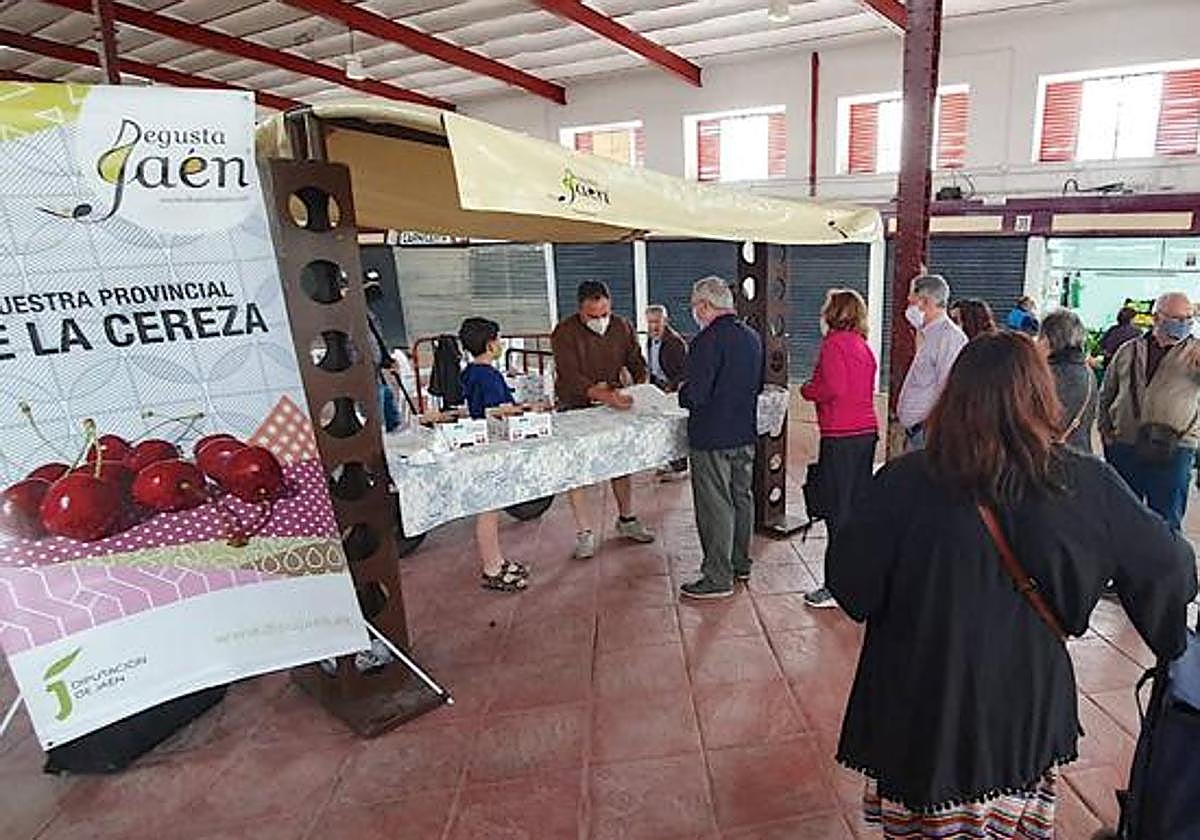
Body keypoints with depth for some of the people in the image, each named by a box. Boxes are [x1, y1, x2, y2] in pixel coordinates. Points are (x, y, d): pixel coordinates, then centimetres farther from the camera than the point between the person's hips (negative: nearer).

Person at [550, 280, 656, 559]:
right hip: (575, 406, -4)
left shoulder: (623, 327, -1)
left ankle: (626, 520, 27)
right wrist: (603, 395, -43)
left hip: (613, 403, 4)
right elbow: (570, 377, -27)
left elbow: (637, 364, 5)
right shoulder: (564, 333, -16)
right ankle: (584, 532, 4)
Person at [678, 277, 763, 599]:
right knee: (742, 498, 18)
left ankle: (718, 577, 9)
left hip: (712, 437, -8)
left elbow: (695, 395, -23)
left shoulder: (708, 340, -19)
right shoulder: (753, 337, 7)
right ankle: (741, 563, 32)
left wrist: (682, 394, -3)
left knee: (715, 506, 0)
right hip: (745, 433, 9)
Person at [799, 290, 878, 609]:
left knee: (837, 510, -3)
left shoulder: (834, 343, -11)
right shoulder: (862, 344, 14)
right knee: (859, 506, 15)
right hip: (867, 432, 9)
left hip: (841, 436, -9)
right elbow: (865, 388, 16)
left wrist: (808, 390, -4)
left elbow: (835, 388, -21)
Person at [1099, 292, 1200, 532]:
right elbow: (1106, 395, 15)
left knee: (1166, 524, 6)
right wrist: (1106, 430, 8)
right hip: (1124, 449, 2)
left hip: (1173, 452, -2)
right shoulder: (1129, 351, 7)